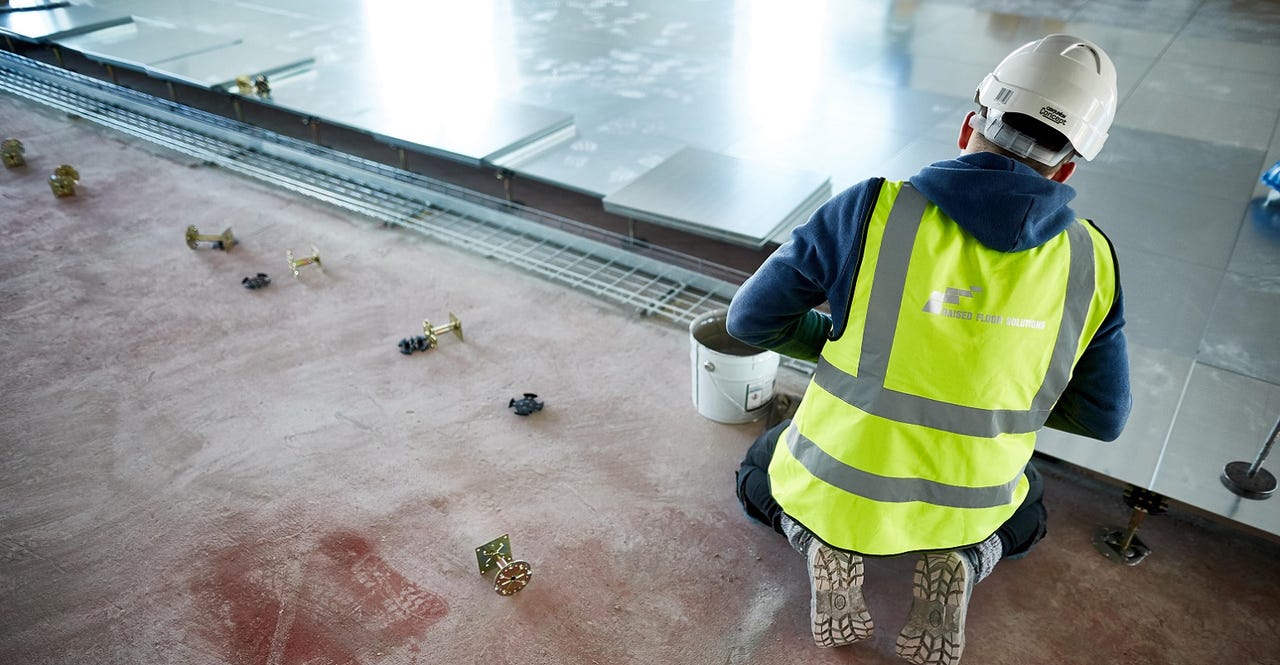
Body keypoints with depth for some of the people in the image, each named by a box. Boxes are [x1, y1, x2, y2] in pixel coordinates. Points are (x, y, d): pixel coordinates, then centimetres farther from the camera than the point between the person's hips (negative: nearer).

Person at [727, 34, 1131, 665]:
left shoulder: (871, 210, -19)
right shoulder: (1088, 259, -9)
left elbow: (752, 317, -10)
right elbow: (1103, 415, 1)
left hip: (837, 481, -1)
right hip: (963, 502, 2)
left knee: (759, 476, 33)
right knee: (1023, 514, 38)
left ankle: (825, 545, 1)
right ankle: (958, 564, 4)